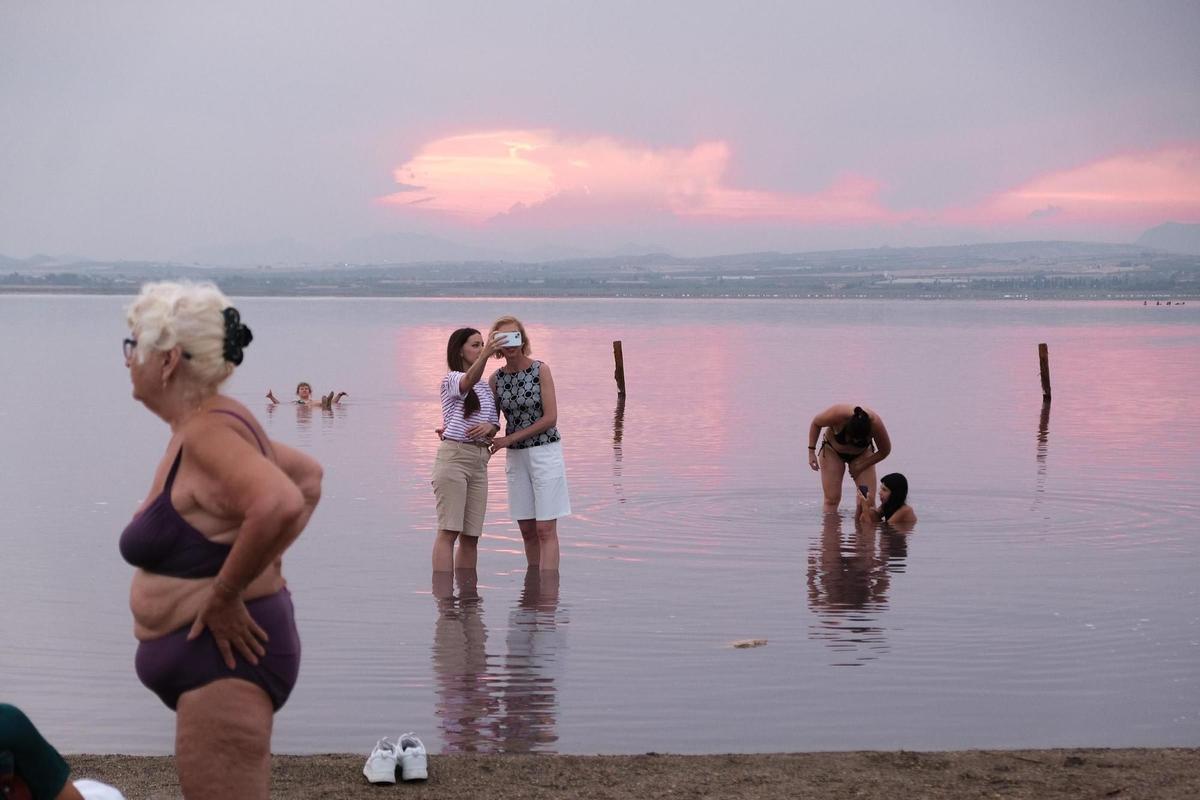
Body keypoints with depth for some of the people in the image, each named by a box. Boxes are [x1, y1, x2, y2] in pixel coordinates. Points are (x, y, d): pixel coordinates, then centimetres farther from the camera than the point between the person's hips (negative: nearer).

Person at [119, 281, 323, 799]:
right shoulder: (219, 420, 9)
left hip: (223, 660, -11)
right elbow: (308, 474, 23)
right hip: (215, 661, 11)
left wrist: (224, 595, -26)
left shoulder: (205, 433, -20)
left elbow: (282, 504, -36)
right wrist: (268, 561, 14)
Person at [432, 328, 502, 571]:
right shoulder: (451, 380, -2)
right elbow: (469, 381, -26)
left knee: (471, 536, 5)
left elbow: (494, 425, 18)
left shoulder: (486, 386, 20)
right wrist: (485, 355, -44)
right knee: (449, 531, -12)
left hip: (479, 461, 7)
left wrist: (488, 428, -7)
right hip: (454, 456, -7)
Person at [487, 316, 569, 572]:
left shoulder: (541, 370, -8)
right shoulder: (496, 378, 4)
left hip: (545, 452, -5)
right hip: (515, 456, 5)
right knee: (527, 530, 6)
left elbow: (550, 418, -12)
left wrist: (510, 439, -13)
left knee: (545, 530, -8)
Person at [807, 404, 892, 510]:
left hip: (861, 454, 1)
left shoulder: (875, 423, -34)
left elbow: (884, 451, -14)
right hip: (832, 451, -1)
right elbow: (815, 423, -14)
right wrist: (811, 451, -16)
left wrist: (861, 467, -14)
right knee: (832, 499, -12)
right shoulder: (837, 414, -38)